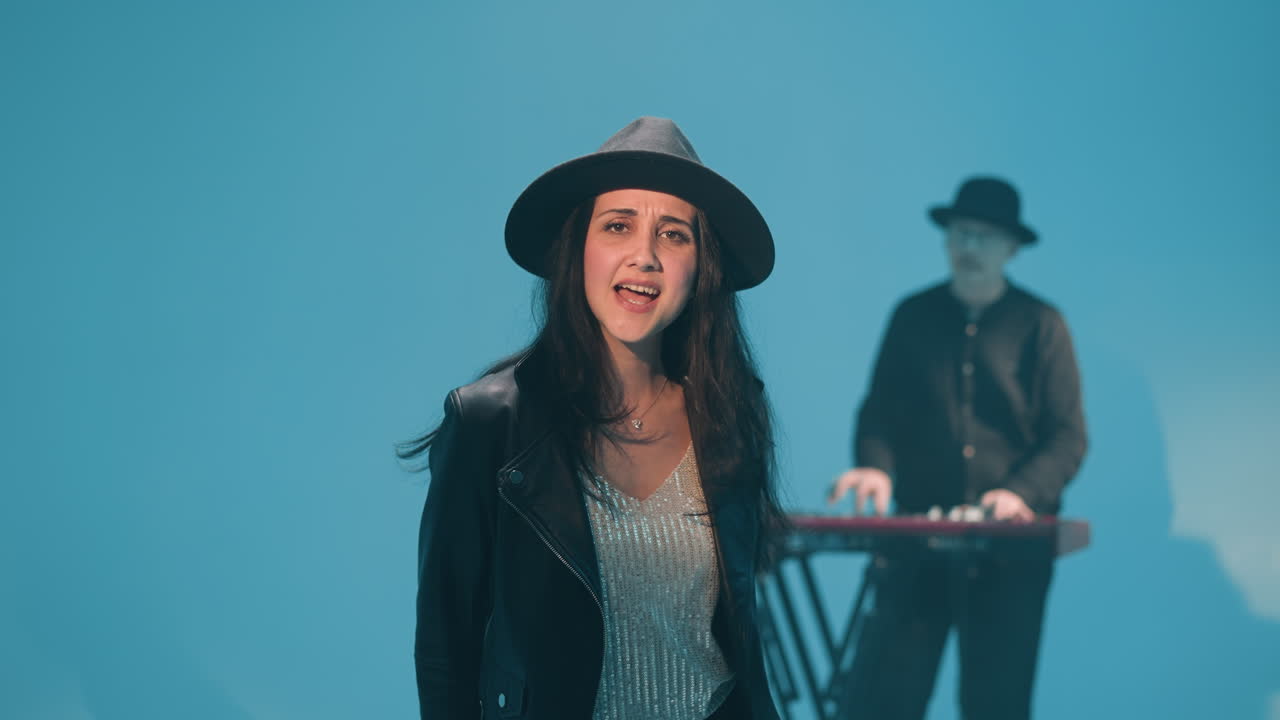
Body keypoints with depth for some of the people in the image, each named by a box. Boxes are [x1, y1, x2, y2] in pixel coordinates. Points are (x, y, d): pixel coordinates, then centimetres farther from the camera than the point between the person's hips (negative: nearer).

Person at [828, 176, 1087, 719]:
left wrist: (1021, 493, -19)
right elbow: (879, 411, 11)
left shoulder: (1039, 326, 3)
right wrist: (876, 466, -11)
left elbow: (1067, 437, -1)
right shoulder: (913, 317, 10)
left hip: (1010, 553, -1)